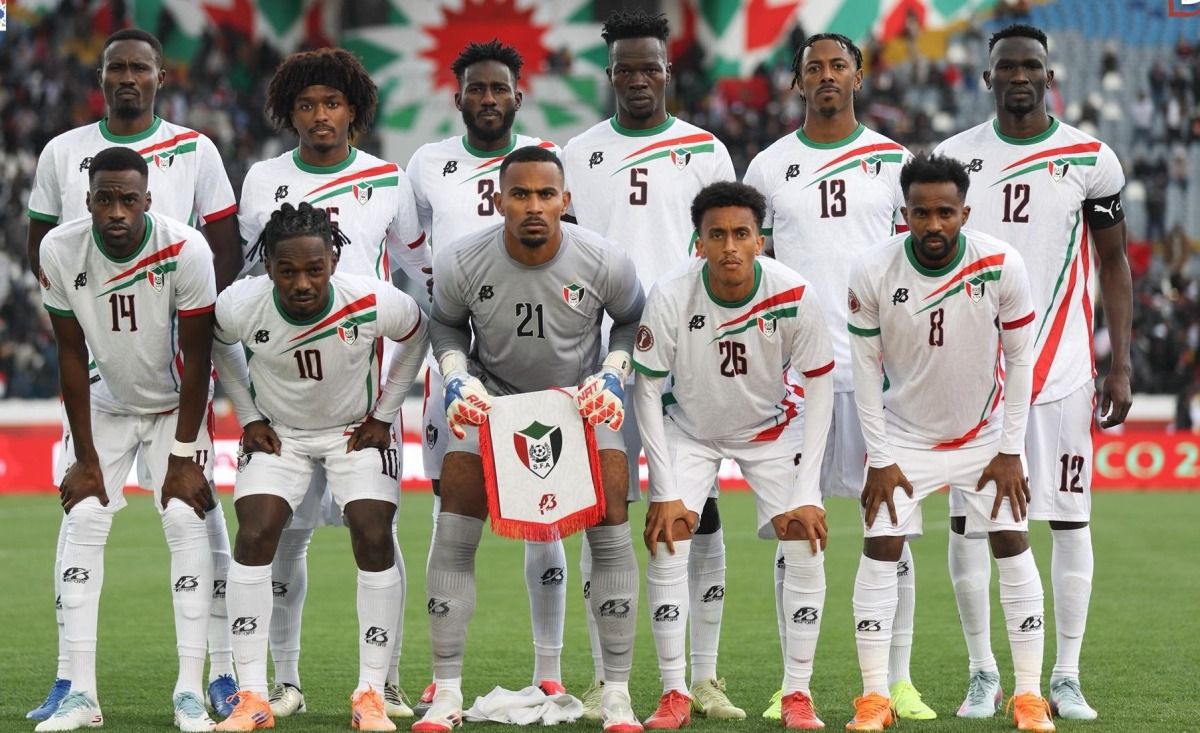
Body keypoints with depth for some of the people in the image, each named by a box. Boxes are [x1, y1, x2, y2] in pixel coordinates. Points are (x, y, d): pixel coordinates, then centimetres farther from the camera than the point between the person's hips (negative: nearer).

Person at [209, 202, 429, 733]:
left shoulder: (373, 303, -29)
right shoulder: (240, 307, -26)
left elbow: (417, 336, -5)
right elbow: (218, 348, 0)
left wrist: (383, 415, -4)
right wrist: (249, 417, -2)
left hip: (357, 429, -1)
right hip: (277, 431, 1)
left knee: (375, 539, -15)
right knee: (254, 536, -15)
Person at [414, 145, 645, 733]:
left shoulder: (604, 263, -21)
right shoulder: (460, 265, -21)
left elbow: (631, 320, 1)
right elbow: (446, 326, 1)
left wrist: (611, 376, -14)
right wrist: (459, 380, -16)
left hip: (582, 398, 0)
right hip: (492, 397, 0)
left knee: (610, 530, -13)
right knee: (453, 535, -11)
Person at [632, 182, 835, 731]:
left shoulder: (793, 297, -26)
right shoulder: (670, 297, -27)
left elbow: (819, 387, -14)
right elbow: (647, 391, -16)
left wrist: (806, 494, -18)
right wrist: (665, 493, -18)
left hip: (771, 429, 0)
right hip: (690, 430, 0)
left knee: (806, 547, -12)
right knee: (666, 544, -14)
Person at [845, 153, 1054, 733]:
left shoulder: (1002, 266, -20)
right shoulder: (872, 273, -20)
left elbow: (1020, 358, -8)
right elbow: (866, 366, -9)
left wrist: (1010, 451, -8)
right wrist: (879, 459, -9)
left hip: (985, 434, 0)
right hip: (903, 435, 0)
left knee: (1012, 544, -3)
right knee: (880, 549, -8)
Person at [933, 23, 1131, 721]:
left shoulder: (1090, 159, 1)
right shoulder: (953, 158, 4)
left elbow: (1115, 264, 6)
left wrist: (1121, 367, 1)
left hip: (1063, 368, -1)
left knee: (1071, 519, 0)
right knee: (969, 519, 1)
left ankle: (1067, 678, 7)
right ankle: (983, 673, 11)